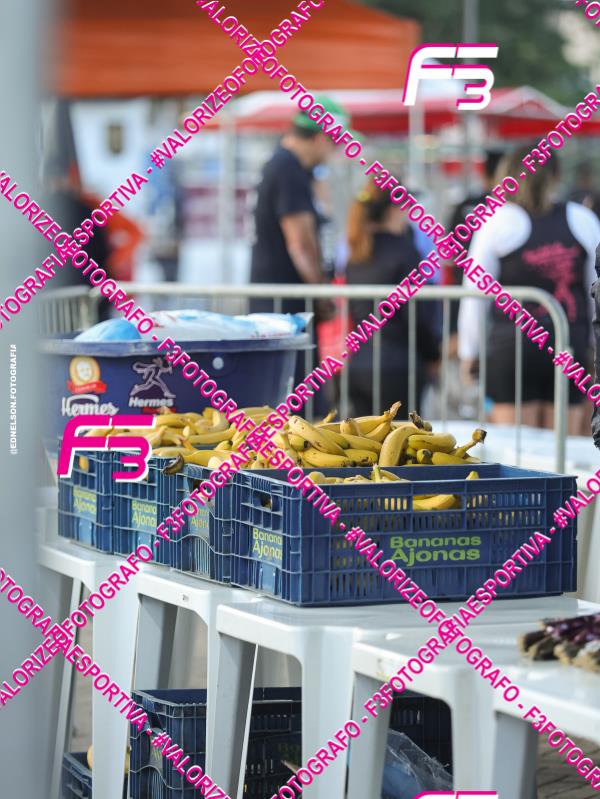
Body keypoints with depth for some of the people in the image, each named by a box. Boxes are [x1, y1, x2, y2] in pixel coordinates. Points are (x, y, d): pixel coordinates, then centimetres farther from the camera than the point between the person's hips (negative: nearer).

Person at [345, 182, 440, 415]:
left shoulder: (357, 255, 10)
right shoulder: (402, 250, -11)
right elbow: (416, 311, -12)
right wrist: (432, 356, 1)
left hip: (358, 363, 7)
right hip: (397, 366, -7)